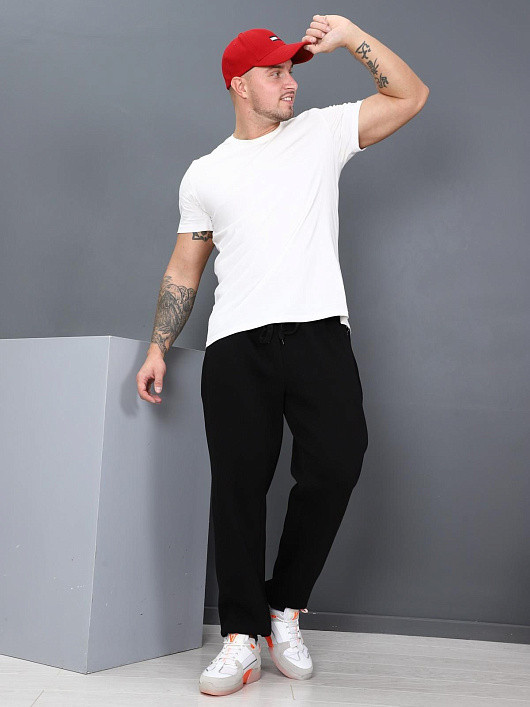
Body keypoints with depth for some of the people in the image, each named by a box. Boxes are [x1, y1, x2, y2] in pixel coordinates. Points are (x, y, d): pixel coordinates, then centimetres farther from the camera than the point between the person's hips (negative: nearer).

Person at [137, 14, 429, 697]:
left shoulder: (322, 133, 16)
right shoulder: (204, 174, 18)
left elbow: (411, 96, 12)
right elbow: (183, 270, 19)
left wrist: (351, 36, 3)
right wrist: (157, 349, 12)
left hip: (318, 333, 0)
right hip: (236, 344, 1)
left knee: (336, 462, -15)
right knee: (238, 484, -4)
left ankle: (287, 606, 7)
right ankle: (242, 635, 9)